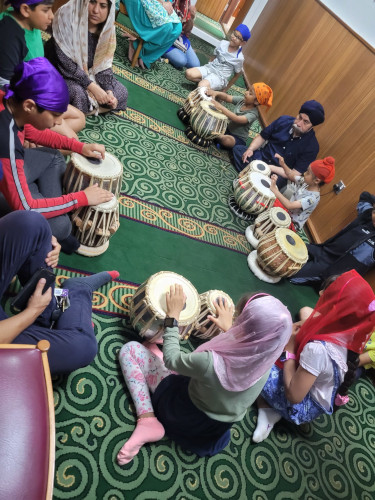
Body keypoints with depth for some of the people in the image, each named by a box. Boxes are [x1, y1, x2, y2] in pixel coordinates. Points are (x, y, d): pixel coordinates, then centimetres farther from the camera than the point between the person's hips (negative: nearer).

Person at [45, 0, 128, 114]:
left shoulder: (106, 27, -7)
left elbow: (103, 63, -3)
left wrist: (109, 91, -19)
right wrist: (93, 87, -29)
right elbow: (65, 63, -27)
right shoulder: (67, 16, -24)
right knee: (78, 94, -35)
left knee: (121, 93, -5)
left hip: (88, 72, 6)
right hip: (61, 73, -6)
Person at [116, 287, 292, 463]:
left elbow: (171, 359, -21)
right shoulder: (266, 361, -24)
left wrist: (173, 316, -13)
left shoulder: (212, 363, -42)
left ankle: (147, 422, -9)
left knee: (130, 349, -4)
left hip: (183, 415, -6)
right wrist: (229, 328, 11)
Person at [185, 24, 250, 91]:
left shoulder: (239, 57, -11)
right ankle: (206, 81, -2)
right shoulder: (223, 43, 1)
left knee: (202, 86, -36)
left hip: (220, 77, -5)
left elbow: (236, 75, -1)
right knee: (188, 73, -21)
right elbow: (214, 56, 16)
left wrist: (225, 89, 0)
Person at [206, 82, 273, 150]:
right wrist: (216, 93, -32)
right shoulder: (242, 100, -7)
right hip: (228, 128, 6)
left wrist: (221, 107, -43)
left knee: (227, 140, -39)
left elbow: (237, 119, -38)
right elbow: (227, 97, -11)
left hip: (238, 138, -6)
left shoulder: (253, 114, -26)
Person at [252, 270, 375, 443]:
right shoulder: (346, 336, -12)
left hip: (301, 409, -8)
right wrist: (299, 337, -11)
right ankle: (267, 412, 7)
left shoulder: (318, 349, -36)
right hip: (318, 404, 8)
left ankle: (267, 411, -2)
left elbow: (294, 395, -29)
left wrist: (288, 350, -22)